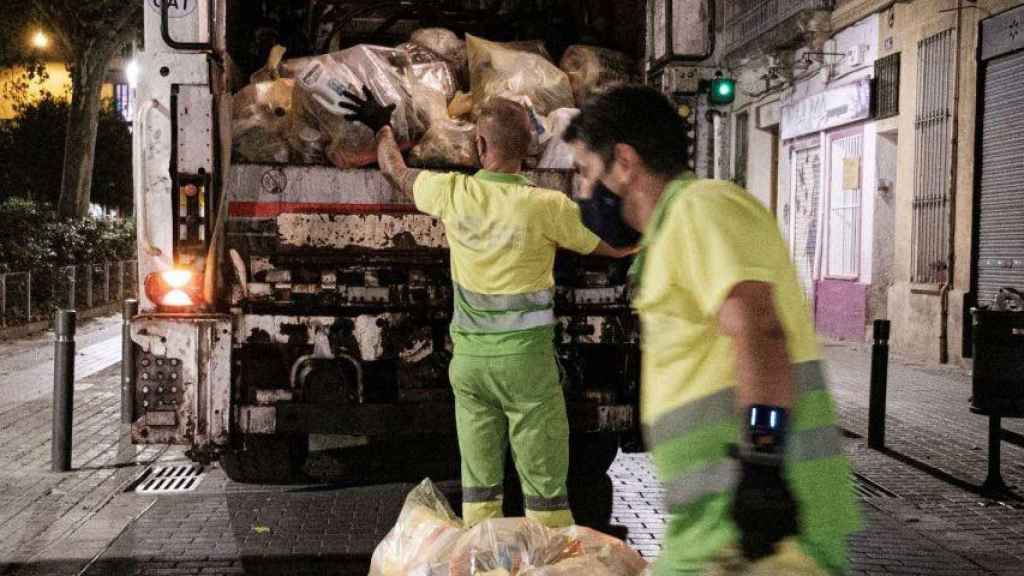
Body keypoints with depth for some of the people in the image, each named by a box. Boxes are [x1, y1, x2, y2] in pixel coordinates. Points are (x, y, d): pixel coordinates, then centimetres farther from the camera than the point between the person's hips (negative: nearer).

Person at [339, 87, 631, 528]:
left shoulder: (453, 193, -4)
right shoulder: (545, 206, -13)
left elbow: (397, 172, 17)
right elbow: (617, 245, -2)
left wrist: (381, 127, 35)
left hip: (469, 356, 4)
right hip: (525, 358, -3)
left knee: (478, 482, 12)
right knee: (544, 480, 3)